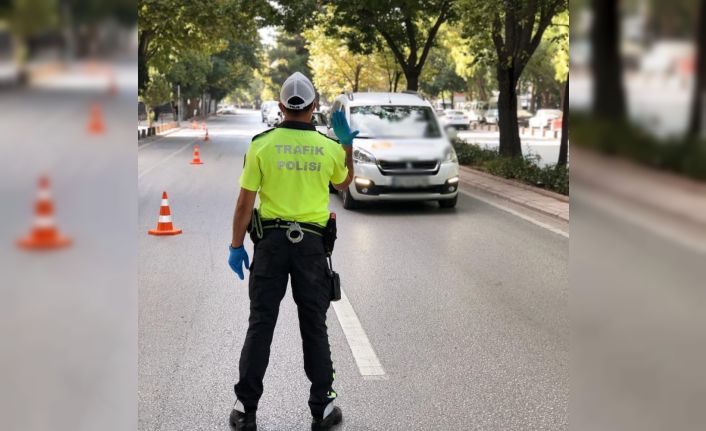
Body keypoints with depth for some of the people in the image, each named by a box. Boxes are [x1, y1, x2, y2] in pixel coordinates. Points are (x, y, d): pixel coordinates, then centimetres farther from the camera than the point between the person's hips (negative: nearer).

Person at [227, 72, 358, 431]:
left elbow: (245, 202, -4)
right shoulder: (329, 146, -1)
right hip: (311, 243, 1)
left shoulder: (262, 144, -5)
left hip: (271, 240, 0)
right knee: (314, 326, 9)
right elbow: (344, 183, 20)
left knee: (261, 324, 6)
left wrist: (236, 246, 4)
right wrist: (347, 142, 22)